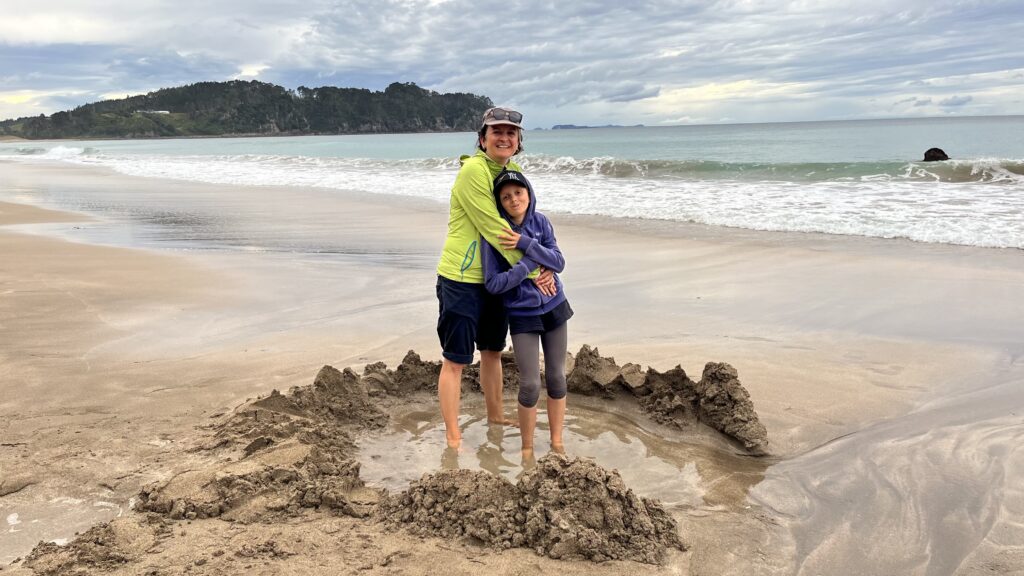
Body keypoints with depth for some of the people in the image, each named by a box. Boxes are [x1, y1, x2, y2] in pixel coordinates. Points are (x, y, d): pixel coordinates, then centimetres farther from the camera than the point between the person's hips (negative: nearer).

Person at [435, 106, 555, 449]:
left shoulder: (513, 172, 7)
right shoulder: (473, 170, -18)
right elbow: (493, 229, -22)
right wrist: (533, 271, -20)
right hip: (461, 279, -8)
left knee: (493, 350, 22)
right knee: (455, 360, 1)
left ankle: (496, 416, 40)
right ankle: (453, 437, 12)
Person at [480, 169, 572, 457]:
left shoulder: (540, 222, -4)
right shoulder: (495, 233, -15)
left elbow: (558, 262, -11)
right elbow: (493, 284, -17)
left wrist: (526, 244, -24)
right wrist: (531, 263, -22)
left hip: (554, 308, 4)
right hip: (522, 315, -3)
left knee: (557, 377, 11)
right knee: (530, 384, -3)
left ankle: (557, 441, 27)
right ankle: (527, 447, 17)